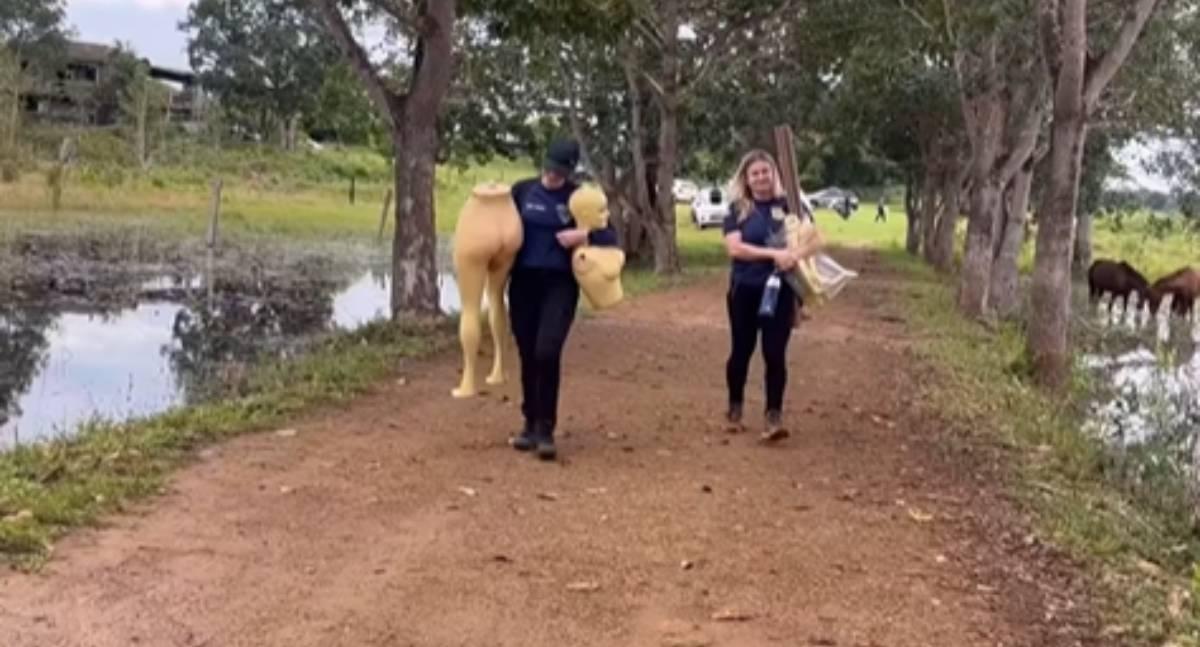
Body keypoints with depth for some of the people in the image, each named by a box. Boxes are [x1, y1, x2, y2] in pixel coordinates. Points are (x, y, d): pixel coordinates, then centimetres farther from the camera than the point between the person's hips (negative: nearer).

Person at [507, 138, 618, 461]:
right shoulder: (522, 191, 5)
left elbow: (610, 236, -1)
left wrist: (584, 235, -19)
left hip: (560, 283, -2)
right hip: (523, 282, 3)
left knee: (547, 353, -16)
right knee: (527, 356, 7)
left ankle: (546, 429, -6)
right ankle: (530, 423, 22)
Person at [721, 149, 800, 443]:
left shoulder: (787, 205, 2)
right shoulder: (738, 209, -1)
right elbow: (734, 248, -14)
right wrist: (773, 254, -24)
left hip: (780, 292, 0)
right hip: (745, 291, 0)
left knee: (775, 354, -3)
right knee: (741, 351, 12)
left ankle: (774, 418, 1)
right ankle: (735, 409, 30)